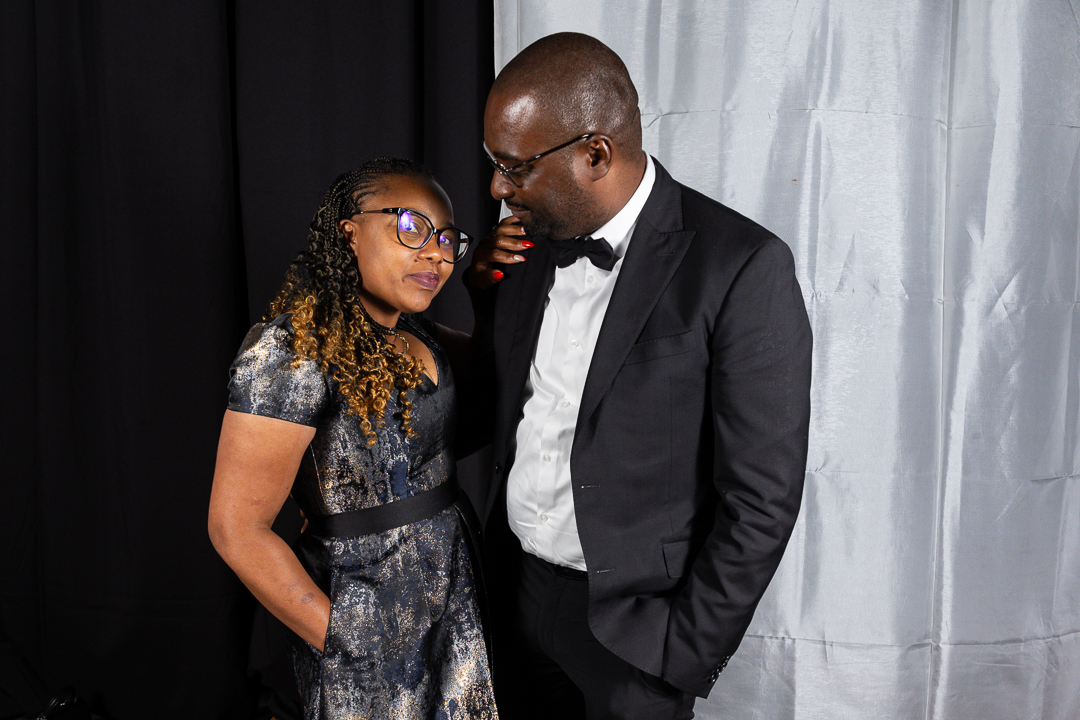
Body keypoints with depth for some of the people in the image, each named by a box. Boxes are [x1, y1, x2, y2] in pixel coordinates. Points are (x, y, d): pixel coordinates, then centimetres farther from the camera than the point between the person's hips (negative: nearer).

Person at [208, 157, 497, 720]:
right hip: (369, 637, -7)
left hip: (452, 604, 8)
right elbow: (237, 529, -21)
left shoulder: (419, 339, 2)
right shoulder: (294, 352, -21)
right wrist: (342, 640, -13)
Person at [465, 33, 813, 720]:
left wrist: (688, 652, -12)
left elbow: (763, 498, -16)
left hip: (629, 619, -5)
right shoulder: (532, 239, -1)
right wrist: (489, 293, -4)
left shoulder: (744, 269, -20)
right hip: (514, 591, 6)